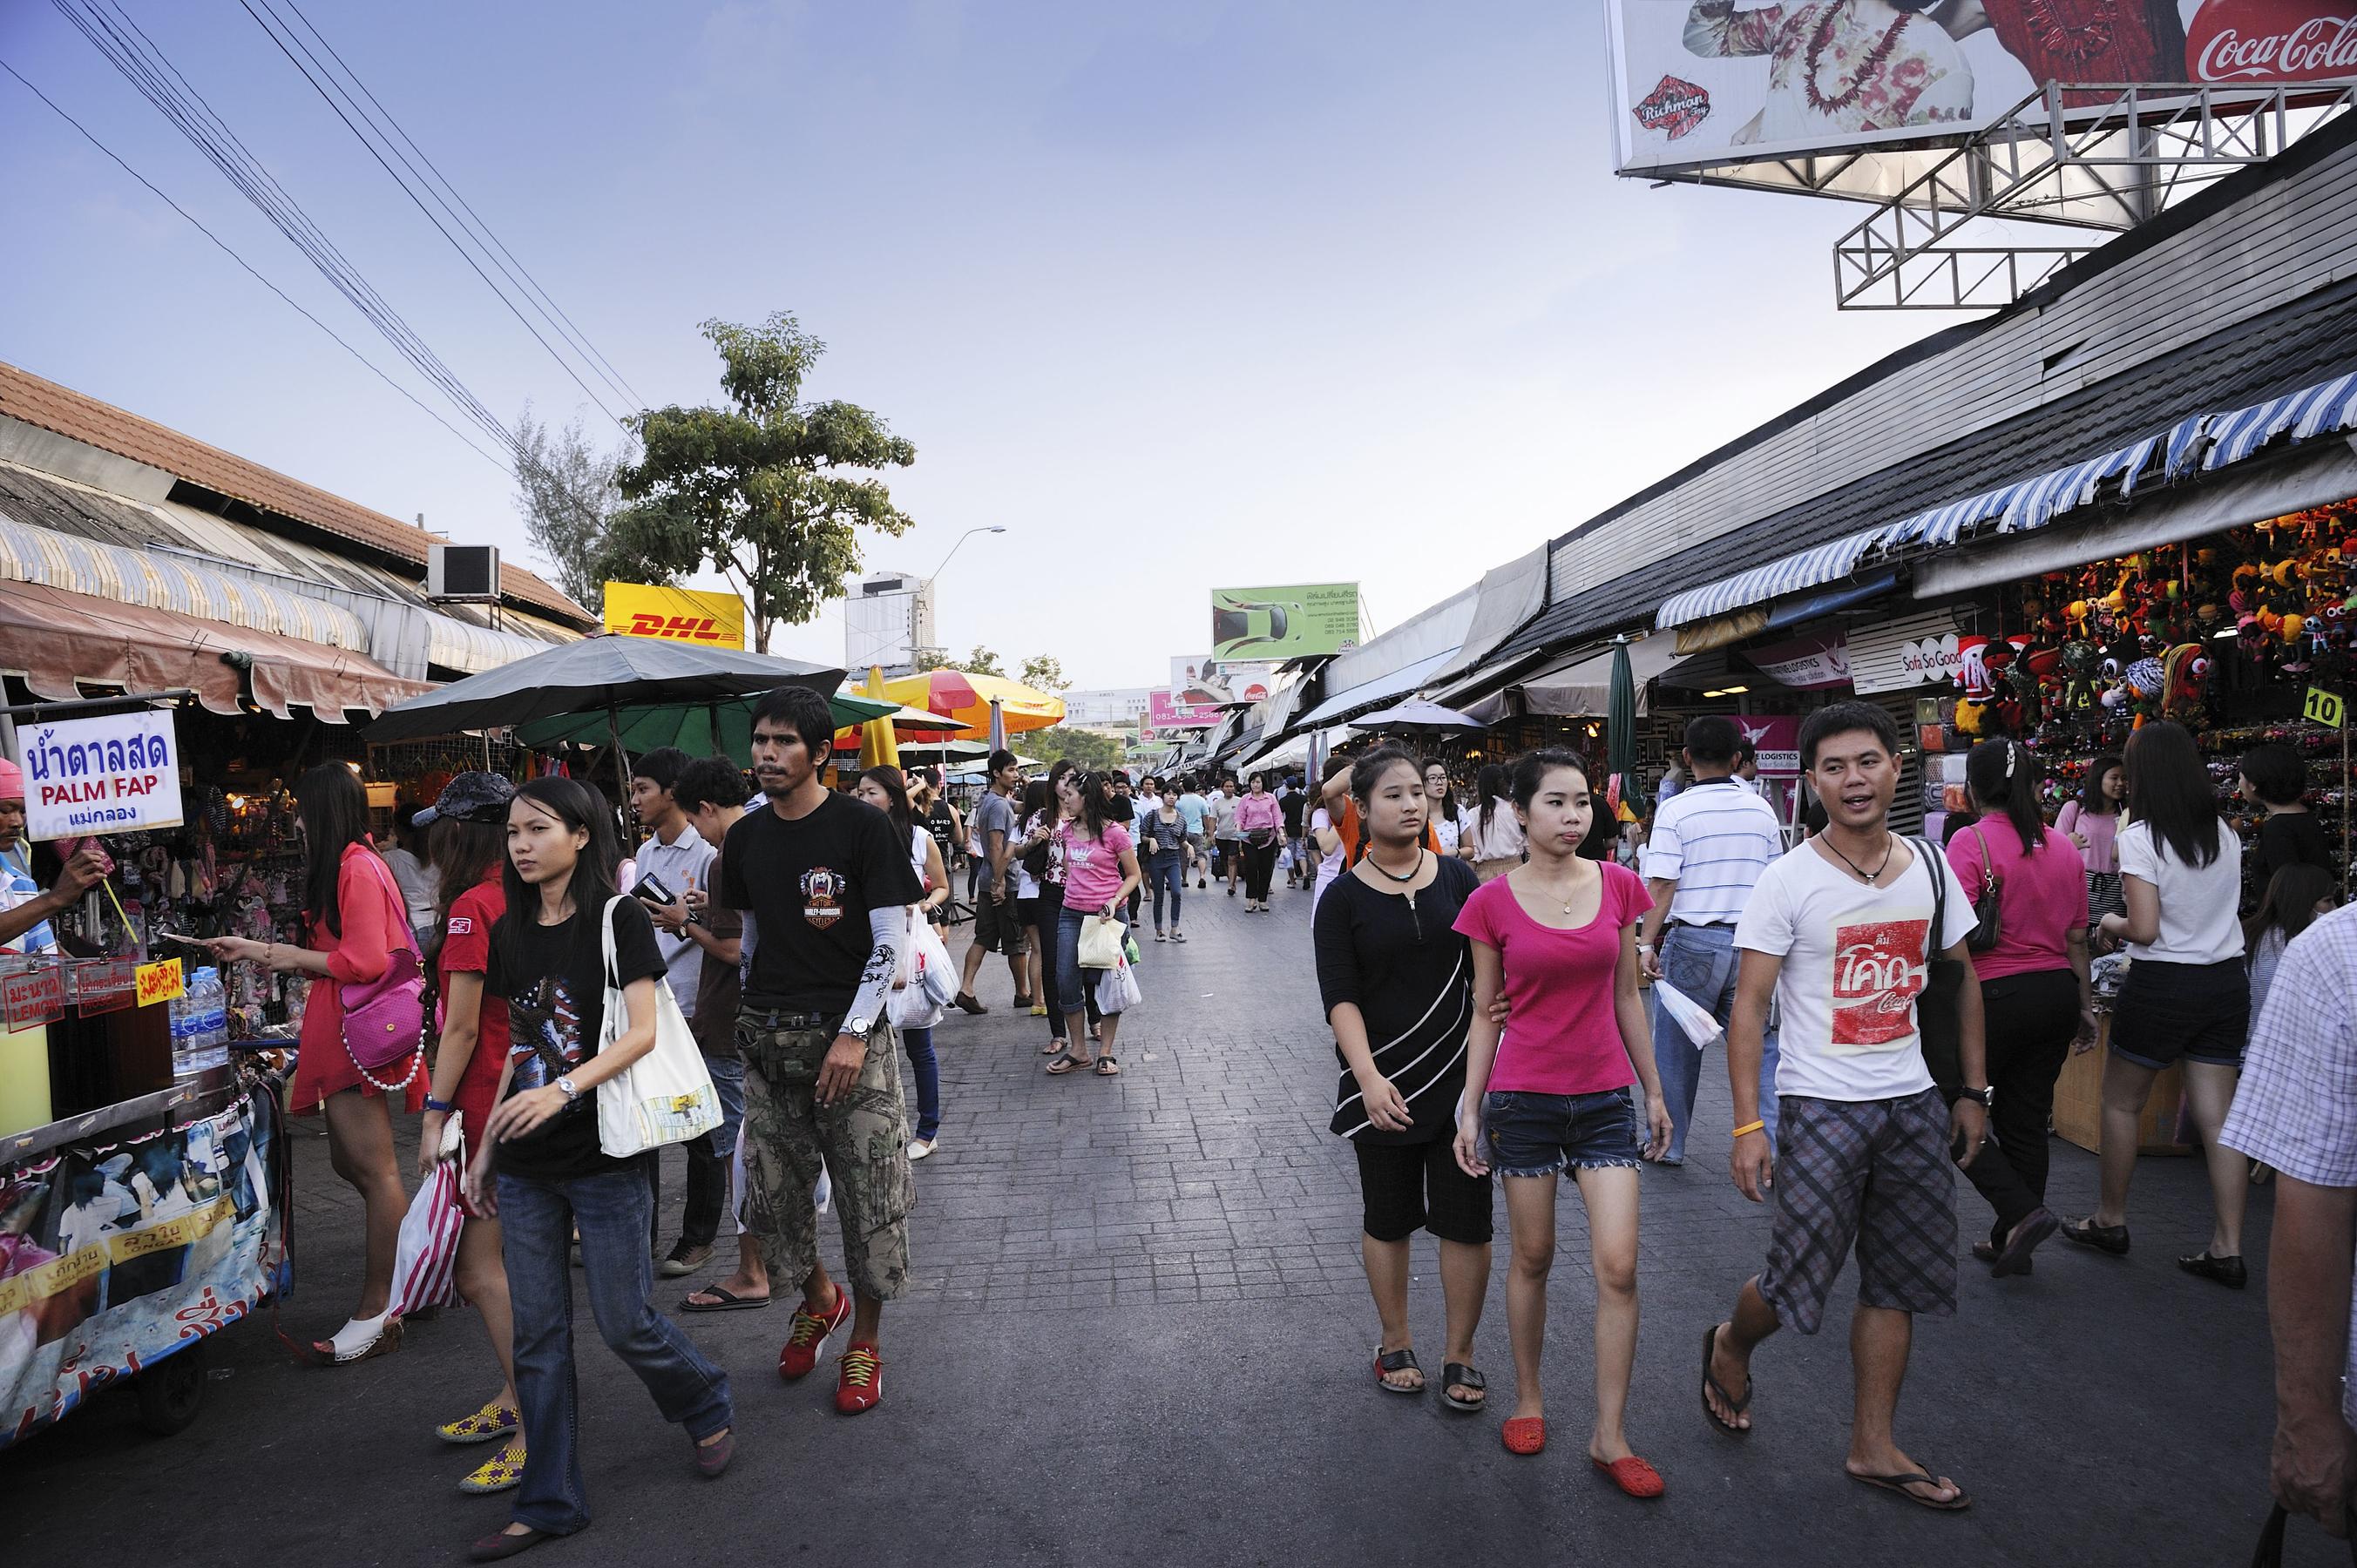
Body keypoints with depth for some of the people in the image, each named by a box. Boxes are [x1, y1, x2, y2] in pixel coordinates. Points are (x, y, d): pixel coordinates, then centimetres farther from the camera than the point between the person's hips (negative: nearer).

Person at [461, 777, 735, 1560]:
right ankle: (549, 1503, 21)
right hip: (528, 1167, 6)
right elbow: (517, 1049, 15)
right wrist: (487, 1148, 14)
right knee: (536, 1334, 9)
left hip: (605, 1155, -5)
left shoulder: (618, 919, -8)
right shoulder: (510, 933, 9)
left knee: (623, 1323, 2)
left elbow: (641, 1031, -16)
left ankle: (707, 1406, 31)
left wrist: (563, 1090, -29)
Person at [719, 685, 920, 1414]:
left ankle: (865, 1340, 20)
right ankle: (818, 1296, 37)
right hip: (767, 1037, 5)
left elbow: (891, 939, -9)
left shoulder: (862, 826, -8)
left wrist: (854, 1033, -16)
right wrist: (756, 1015, 15)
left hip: (848, 1034, -4)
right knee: (771, 1188, 9)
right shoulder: (745, 837, 8)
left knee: (869, 1194, 0)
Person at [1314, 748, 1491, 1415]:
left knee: (1467, 1220, 4)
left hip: (1460, 1075, 1)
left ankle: (1459, 1354, 22)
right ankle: (1395, 1345, 31)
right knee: (1388, 1219, 13)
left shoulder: (1457, 879, 1)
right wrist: (1369, 1076, -25)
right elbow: (1339, 997, -12)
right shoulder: (1344, 897, -5)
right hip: (1382, 1080, -1)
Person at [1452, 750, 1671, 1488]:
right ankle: (1528, 1398, 32)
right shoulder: (1493, 902, -6)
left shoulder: (1618, 886, 0)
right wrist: (1470, 1108, 0)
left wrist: (1653, 1090, 11)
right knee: (1533, 1257, 11)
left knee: (1618, 1268, -2)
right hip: (1524, 1099, -2)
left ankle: (1610, 1436, 11)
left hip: (1606, 1097, 2)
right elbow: (1485, 1014, 1)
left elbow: (1626, 998, 8)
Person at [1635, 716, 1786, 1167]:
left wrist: (1647, 943, -11)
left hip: (1693, 940, -3)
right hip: (1753, 943, 3)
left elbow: (1662, 885, -13)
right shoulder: (1761, 809, 7)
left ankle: (1668, 1143, 20)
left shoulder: (1675, 810, -7)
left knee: (1677, 1049, 9)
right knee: (1759, 1047, 7)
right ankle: (1773, 1145, 1)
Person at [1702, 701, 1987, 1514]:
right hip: (1823, 1106, -5)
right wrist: (1747, 1125, -16)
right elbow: (1749, 1004, -12)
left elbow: (1962, 980, 15)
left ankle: (1873, 1447, 25)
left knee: (1899, 1279, 11)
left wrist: (1973, 1091, 12)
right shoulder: (1788, 881, -11)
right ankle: (1729, 1346, 31)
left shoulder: (1930, 868, 3)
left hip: (1912, 1104, 5)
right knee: (1798, 1277, -2)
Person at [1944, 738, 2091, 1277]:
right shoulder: (2063, 847, 7)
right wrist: (2085, 1006, 20)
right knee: (2027, 1121, 14)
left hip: (1997, 995, -7)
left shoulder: (1971, 842, -13)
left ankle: (2023, 1211, -5)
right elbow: (2076, 939, 12)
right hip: (2057, 993, 7)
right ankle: (2011, 1243, 21)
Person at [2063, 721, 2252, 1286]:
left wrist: (2112, 925, 1)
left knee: (2121, 1102, 11)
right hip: (2228, 980, 6)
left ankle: (2110, 1221, 22)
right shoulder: (2226, 834, 5)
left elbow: (2145, 928, -18)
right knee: (2218, 1116, 6)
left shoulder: (2140, 837, -15)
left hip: (2162, 985, -6)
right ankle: (2227, 1249, 7)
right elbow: (2225, 903, 14)